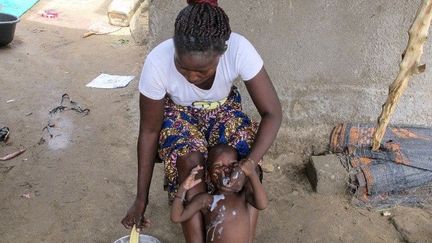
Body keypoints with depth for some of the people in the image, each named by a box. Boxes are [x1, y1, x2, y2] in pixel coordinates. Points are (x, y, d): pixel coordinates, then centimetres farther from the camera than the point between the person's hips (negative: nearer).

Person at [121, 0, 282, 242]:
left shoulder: (239, 49, -34)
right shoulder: (158, 62, -33)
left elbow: (273, 113, -25)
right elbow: (149, 132, -20)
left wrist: (248, 164, -40)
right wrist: (142, 198, -14)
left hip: (224, 109, 1)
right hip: (178, 113, -1)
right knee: (191, 162, -32)